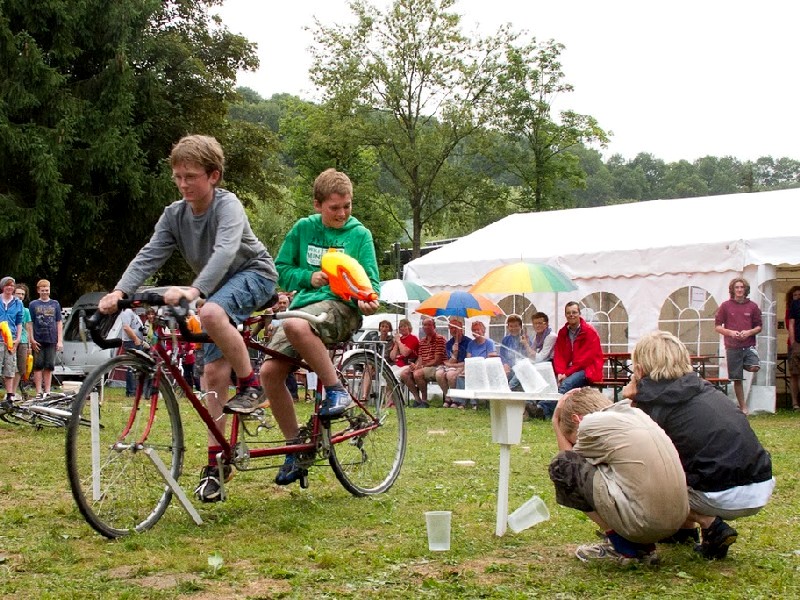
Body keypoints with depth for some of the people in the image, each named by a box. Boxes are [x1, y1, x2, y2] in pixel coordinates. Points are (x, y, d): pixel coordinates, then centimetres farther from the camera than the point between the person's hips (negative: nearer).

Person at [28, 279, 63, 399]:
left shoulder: (55, 304, 11)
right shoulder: (33, 304, 6)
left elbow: (59, 323, 11)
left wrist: (60, 341, 3)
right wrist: (32, 340, -6)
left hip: (51, 340, 1)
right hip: (38, 341, -1)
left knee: (49, 367, 3)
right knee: (38, 366, -2)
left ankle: (47, 392, 9)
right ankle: (39, 392, 0)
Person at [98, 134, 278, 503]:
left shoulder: (227, 205, -22)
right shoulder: (174, 214, -4)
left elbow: (225, 251, -39)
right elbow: (149, 255, -15)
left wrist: (194, 290, -54)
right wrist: (119, 292, -32)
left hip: (253, 273, -6)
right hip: (218, 289, 7)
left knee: (211, 313, -38)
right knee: (213, 372, -1)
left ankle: (250, 383, -18)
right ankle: (216, 462, 5)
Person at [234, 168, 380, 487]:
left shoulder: (359, 234, 3)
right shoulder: (303, 228, 10)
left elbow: (370, 281, 1)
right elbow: (281, 269, 11)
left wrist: (367, 300, -22)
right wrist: (309, 277, -8)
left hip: (341, 307, -5)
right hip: (304, 303, 5)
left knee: (295, 325, -38)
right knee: (269, 371, -14)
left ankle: (336, 390, -19)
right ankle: (295, 449, 0)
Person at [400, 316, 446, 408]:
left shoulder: (440, 339, -7)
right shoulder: (422, 341, 18)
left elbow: (437, 360, -14)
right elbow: (420, 358, 15)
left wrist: (422, 366, -17)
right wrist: (416, 365, -9)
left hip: (436, 368, -8)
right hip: (423, 367, 8)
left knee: (417, 374, -32)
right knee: (404, 374, -11)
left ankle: (424, 401, -16)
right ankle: (417, 399, -6)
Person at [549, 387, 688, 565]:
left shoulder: (591, 423, -3)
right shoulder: (636, 413, 17)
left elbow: (570, 460, 15)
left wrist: (556, 423, 23)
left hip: (644, 522, -8)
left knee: (562, 466, 4)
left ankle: (620, 545, 4)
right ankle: (643, 547, 16)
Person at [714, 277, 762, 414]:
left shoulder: (753, 306, 6)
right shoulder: (725, 306, 4)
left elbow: (759, 327, 10)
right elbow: (717, 326, 5)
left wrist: (749, 332, -11)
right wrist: (730, 332, -13)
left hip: (749, 345, 0)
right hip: (732, 347, 0)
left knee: (754, 368, -26)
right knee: (737, 379, 4)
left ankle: (746, 364, 10)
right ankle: (743, 407, 15)